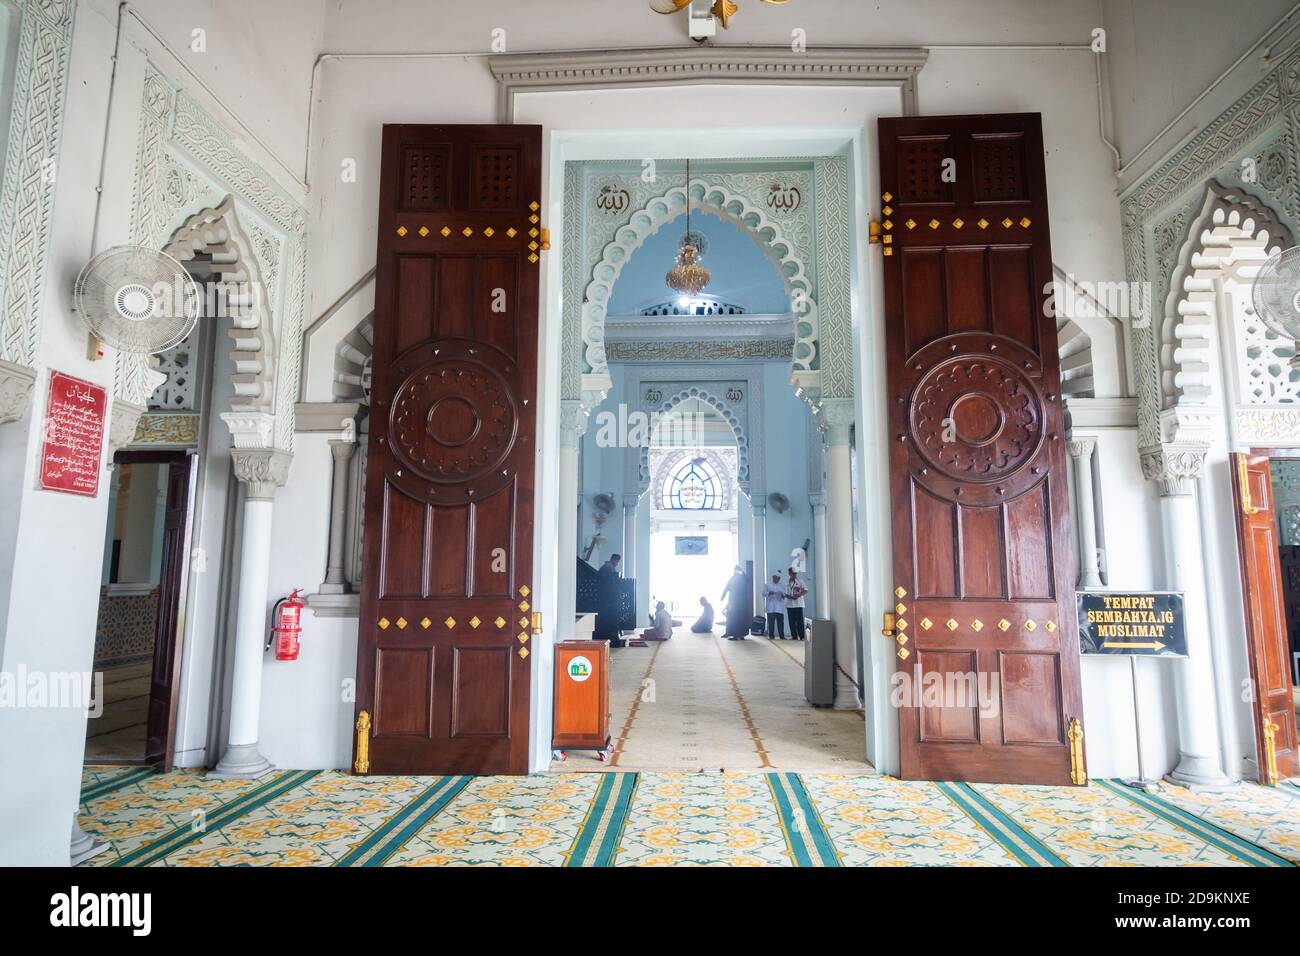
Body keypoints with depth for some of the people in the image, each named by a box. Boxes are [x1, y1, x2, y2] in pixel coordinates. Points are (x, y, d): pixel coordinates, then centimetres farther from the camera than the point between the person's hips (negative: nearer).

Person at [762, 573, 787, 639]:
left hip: (780, 608, 2)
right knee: (771, 622, -5)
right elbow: (764, 594, 2)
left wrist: (783, 595, -11)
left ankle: (782, 636, 2)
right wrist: (769, 593, -18)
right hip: (771, 608, -2)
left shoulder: (782, 586, 16)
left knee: (780, 622, -2)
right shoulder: (767, 585, 9)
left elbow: (785, 596, 12)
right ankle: (771, 635, 0)